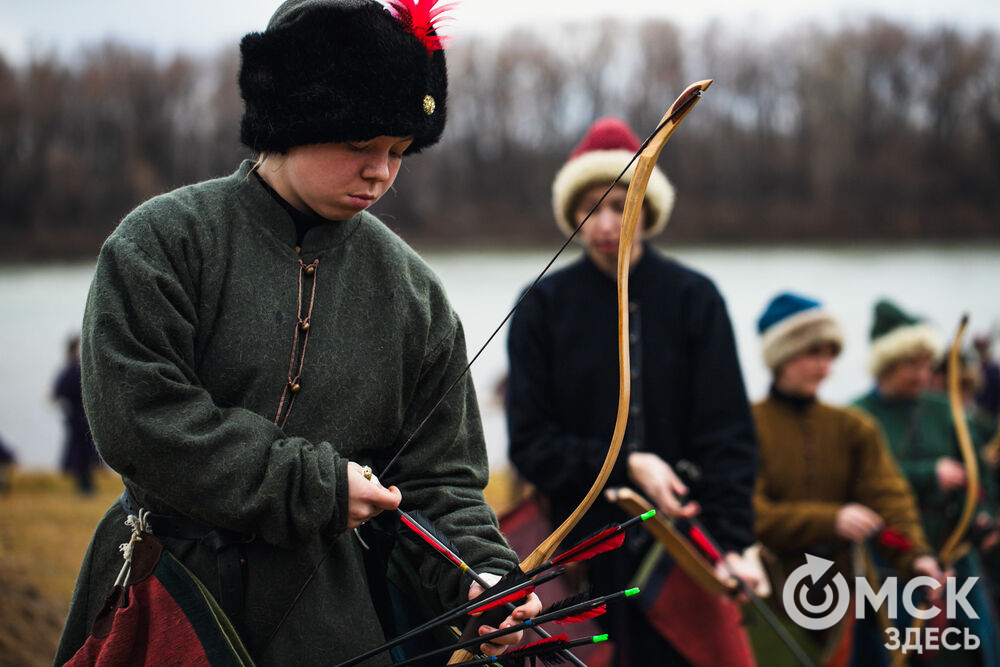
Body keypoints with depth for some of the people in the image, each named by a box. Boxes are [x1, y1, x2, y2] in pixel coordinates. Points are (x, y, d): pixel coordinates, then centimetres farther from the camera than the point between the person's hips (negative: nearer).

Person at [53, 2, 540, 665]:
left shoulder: (412, 290, 5)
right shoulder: (163, 238, -5)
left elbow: (439, 476, 4)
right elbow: (138, 416, -16)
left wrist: (479, 574, -16)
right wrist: (314, 487, -17)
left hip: (335, 613, 2)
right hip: (166, 603, -2)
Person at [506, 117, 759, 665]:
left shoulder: (693, 299, 3)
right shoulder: (543, 308, 5)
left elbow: (727, 433, -1)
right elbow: (530, 443, 1)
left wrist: (733, 540, -12)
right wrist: (624, 465, -12)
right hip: (580, 553, 0)